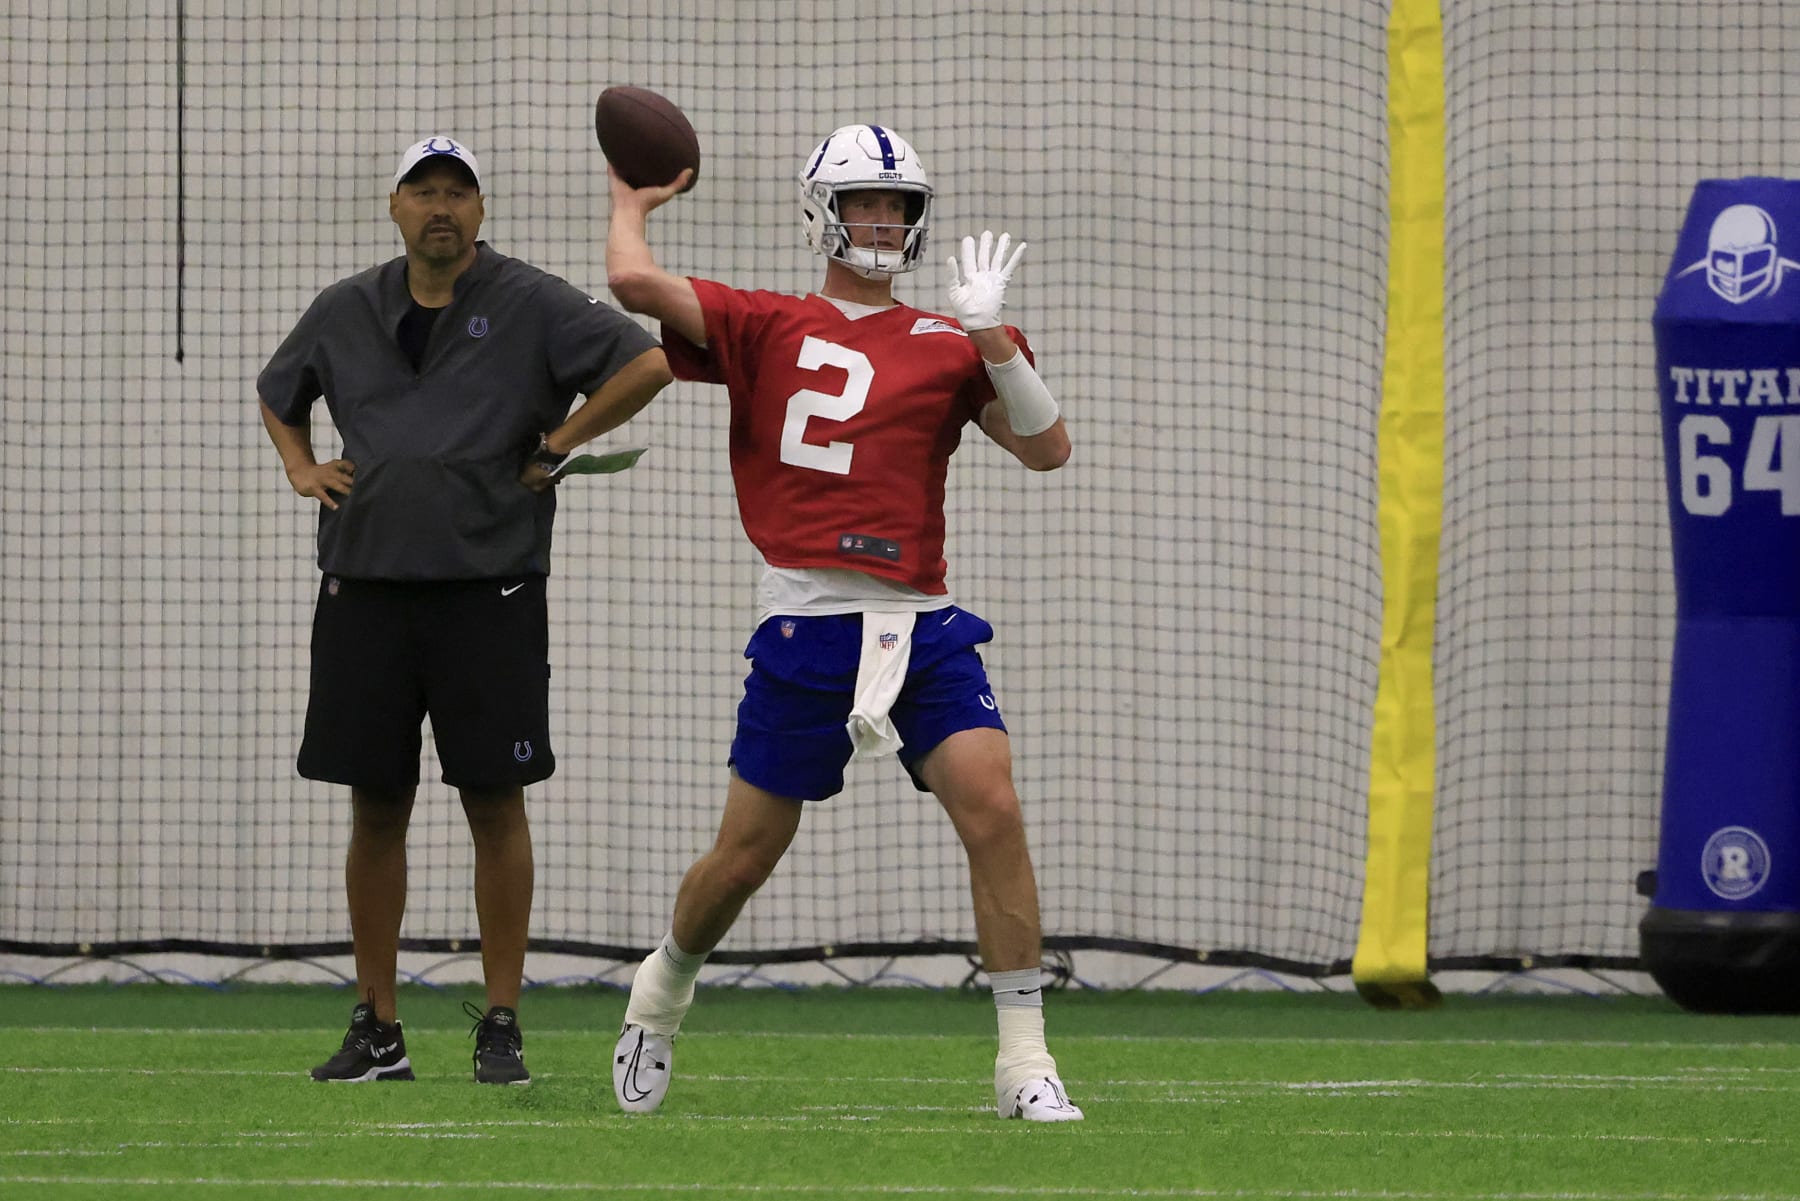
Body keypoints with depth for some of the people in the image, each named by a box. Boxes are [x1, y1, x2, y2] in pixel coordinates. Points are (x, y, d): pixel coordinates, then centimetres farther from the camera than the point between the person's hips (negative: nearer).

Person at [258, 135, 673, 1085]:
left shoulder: (531, 306, 0)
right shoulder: (346, 313, 12)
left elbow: (648, 364, -7)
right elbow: (276, 394, 30)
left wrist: (557, 445, -7)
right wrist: (301, 468, 12)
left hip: (489, 591, -3)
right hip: (364, 588, 3)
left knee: (495, 803, -2)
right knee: (374, 808, 5)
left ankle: (501, 1024, 4)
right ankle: (376, 1030, 11)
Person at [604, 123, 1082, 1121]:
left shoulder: (948, 347, 12)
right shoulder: (764, 328, 8)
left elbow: (1047, 448, 3)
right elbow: (633, 282, -4)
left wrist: (991, 338, -8)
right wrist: (631, 203, 15)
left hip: (921, 627, 1)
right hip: (806, 623, -1)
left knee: (993, 813, -16)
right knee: (744, 857, 5)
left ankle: (1024, 1064, -12)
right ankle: (663, 991, 36)